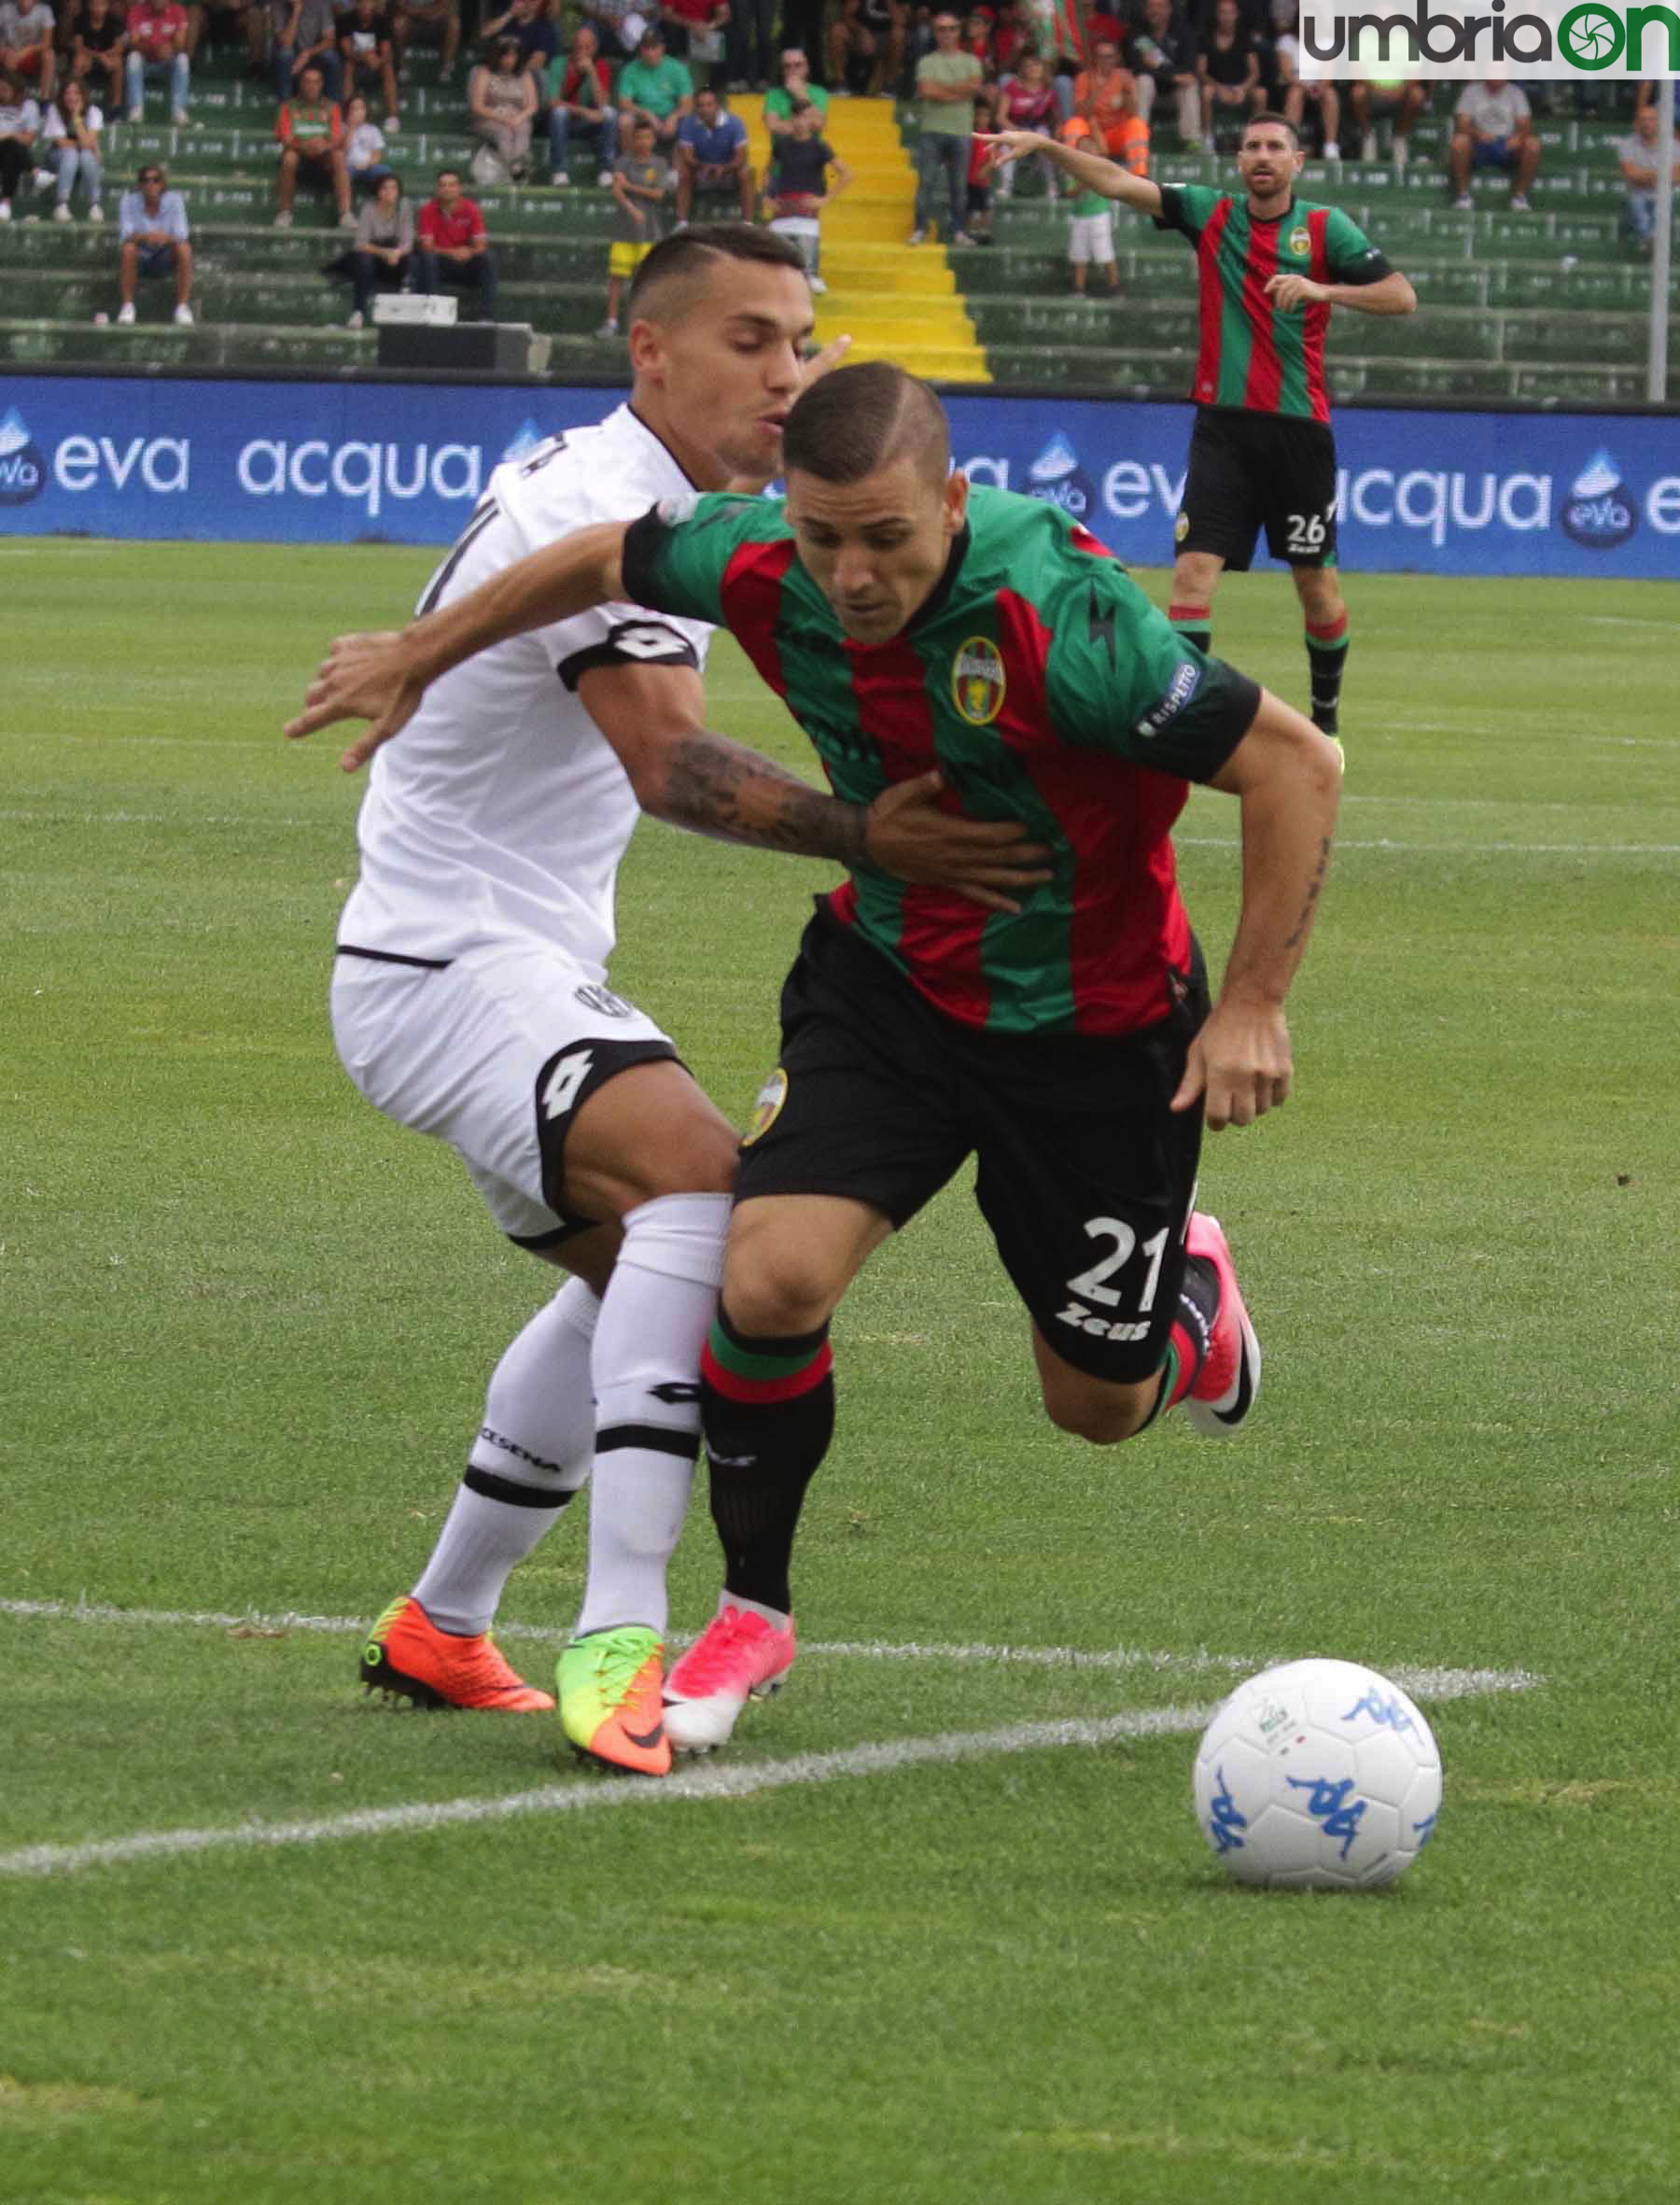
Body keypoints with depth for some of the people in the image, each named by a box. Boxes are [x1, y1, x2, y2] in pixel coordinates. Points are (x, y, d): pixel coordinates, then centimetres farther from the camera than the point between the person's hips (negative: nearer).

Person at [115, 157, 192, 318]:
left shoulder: (174, 200, -11)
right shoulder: (128, 202, -13)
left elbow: (181, 236, -18)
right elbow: (126, 236, -22)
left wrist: (166, 237, -43)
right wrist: (144, 236, -44)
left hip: (164, 261, 1)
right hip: (138, 260, -1)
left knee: (184, 248, -29)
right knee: (128, 248, -34)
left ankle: (183, 306, -22)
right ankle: (127, 305, -24)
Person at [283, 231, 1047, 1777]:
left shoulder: (656, 500, 12)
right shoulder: (595, 507, -21)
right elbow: (671, 762, -33)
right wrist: (865, 837, -41)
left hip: (535, 971, 11)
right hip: (449, 969, -11)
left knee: (637, 1261, 25)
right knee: (694, 1168, -32)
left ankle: (440, 1633, 36)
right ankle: (619, 1643, -42)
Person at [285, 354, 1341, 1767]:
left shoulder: (1059, 617, -33)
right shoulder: (760, 568, -17)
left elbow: (1296, 764, -26)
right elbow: (608, 561, 7)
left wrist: (1255, 1004, -25)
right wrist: (422, 656, 19)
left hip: (1095, 1029, -3)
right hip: (884, 983, 3)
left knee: (1099, 1404, 9)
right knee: (771, 1279, -19)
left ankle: (1190, 1283, 48)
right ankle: (752, 1616, 5)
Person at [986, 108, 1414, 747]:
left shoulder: (1324, 228, 1)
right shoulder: (1210, 213, 5)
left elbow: (1401, 297, -4)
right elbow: (1119, 184, -3)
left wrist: (1323, 289, -18)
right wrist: (1043, 145, -15)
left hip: (1299, 428, -1)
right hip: (1224, 425, 1)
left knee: (1317, 584, 7)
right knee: (1194, 569, -13)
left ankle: (1326, 713, 26)